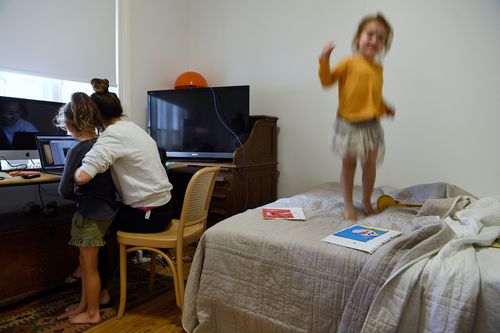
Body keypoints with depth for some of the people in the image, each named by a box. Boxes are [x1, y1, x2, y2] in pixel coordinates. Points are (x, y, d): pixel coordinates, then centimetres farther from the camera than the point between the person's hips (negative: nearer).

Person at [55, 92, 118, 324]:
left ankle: (93, 313, 27)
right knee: (86, 262, 22)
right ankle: (83, 305, 37)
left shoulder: (77, 151, -19)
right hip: (107, 208, 7)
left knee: (89, 265, 10)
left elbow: (65, 191, -16)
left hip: (91, 214, -7)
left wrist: (77, 196, 4)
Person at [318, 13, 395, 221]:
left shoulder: (378, 68, 11)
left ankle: (367, 202, 29)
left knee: (370, 165, 9)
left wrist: (386, 108, 12)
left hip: (372, 124, 5)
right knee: (349, 164, 5)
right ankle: (348, 205, 19)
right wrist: (325, 60, -21)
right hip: (349, 123, -5)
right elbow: (327, 81, -9)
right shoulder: (349, 63, -6)